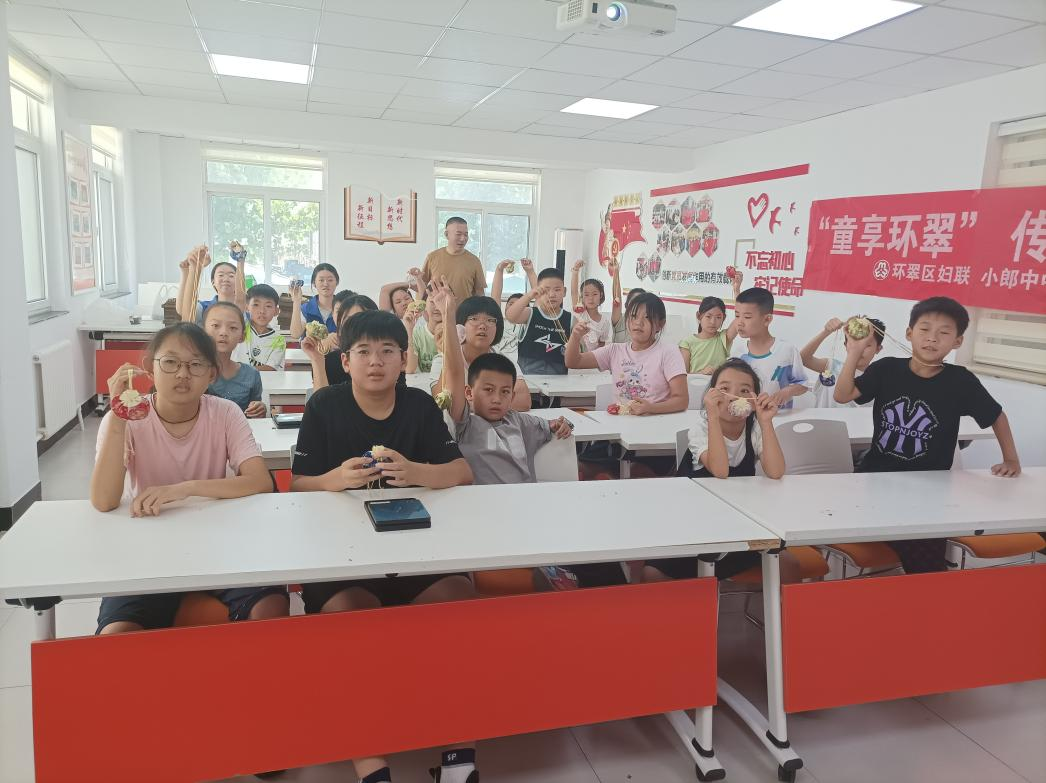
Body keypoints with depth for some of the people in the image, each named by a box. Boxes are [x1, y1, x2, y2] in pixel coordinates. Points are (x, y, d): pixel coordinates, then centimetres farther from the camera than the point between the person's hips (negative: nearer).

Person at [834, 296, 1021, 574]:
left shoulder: (960, 380, -8)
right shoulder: (887, 368, -5)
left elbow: (997, 416, 8)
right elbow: (842, 396, -13)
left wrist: (1011, 460, 8)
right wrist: (854, 353, -21)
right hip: (876, 474, 2)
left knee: (926, 565, -8)